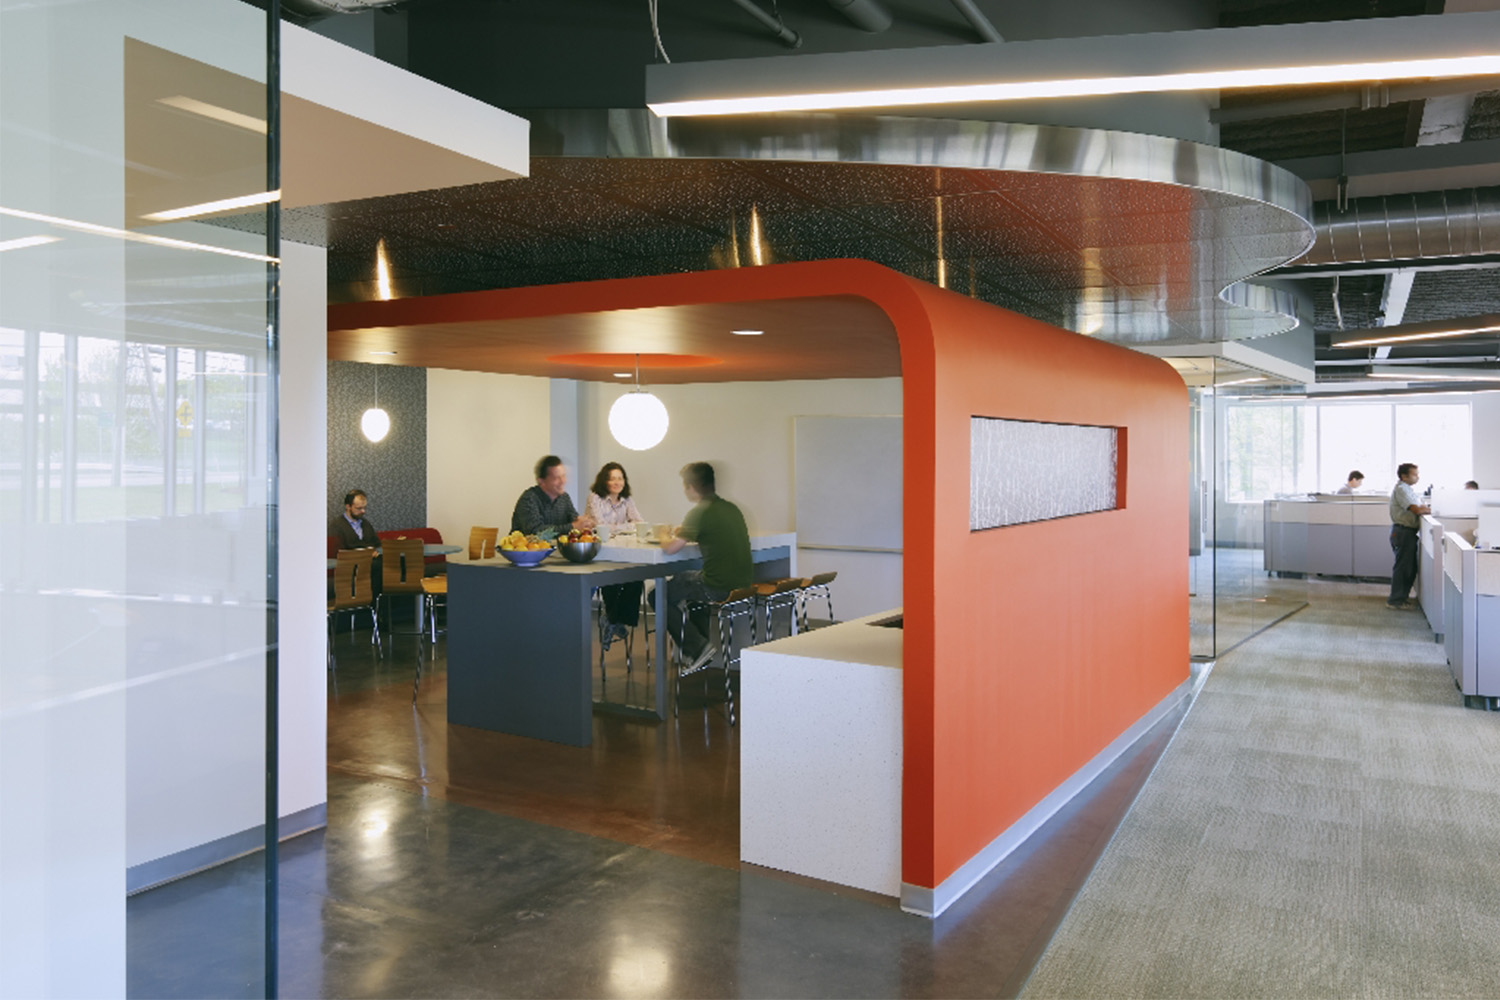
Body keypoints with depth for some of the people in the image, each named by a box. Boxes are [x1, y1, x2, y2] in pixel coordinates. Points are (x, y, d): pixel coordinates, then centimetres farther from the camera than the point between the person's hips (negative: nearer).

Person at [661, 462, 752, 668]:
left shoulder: (701, 512, -15)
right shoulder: (731, 508, 9)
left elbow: (670, 548, -21)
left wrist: (665, 540, 5)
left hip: (718, 589, -8)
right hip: (744, 584, 8)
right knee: (686, 580, 32)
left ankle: (698, 649, 2)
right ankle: (708, 638, 31)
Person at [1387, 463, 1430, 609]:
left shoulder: (1409, 489, 19)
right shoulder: (1401, 489, -14)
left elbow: (1422, 507, 18)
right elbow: (1416, 510, -21)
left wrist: (1424, 508, -2)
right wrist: (1429, 510, -6)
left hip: (1409, 532, 10)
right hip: (1403, 531, -10)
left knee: (1410, 566, 15)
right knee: (1402, 566, -5)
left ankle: (1402, 596, 25)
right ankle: (1395, 600, 0)